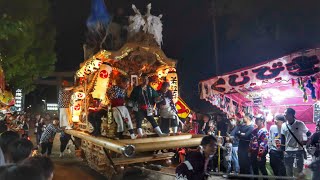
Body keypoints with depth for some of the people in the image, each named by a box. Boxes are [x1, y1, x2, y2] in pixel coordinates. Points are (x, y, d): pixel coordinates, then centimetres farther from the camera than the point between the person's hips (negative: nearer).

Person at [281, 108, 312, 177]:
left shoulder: (300, 124, -8)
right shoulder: (284, 125, -1)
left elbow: (309, 134, 0)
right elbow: (282, 139, 5)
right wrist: (283, 150, 4)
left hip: (299, 150, -2)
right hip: (288, 151, 2)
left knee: (299, 169, 4)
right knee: (288, 170, 9)